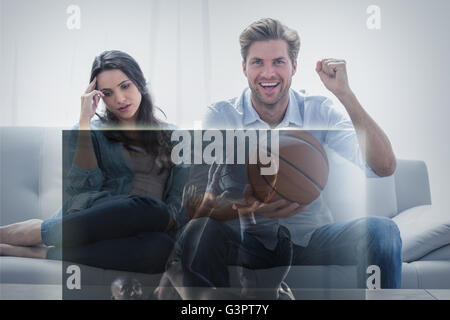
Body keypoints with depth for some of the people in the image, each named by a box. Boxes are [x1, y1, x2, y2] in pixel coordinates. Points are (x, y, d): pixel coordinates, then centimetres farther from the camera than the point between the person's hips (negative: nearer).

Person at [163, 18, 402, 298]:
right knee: (196, 233, -31)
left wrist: (345, 94, -19)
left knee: (381, 230, -26)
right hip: (247, 241, -1)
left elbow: (384, 167, -13)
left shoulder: (321, 112, -1)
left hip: (312, 238, 1)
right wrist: (251, 209, -37)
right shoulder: (221, 117, -5)